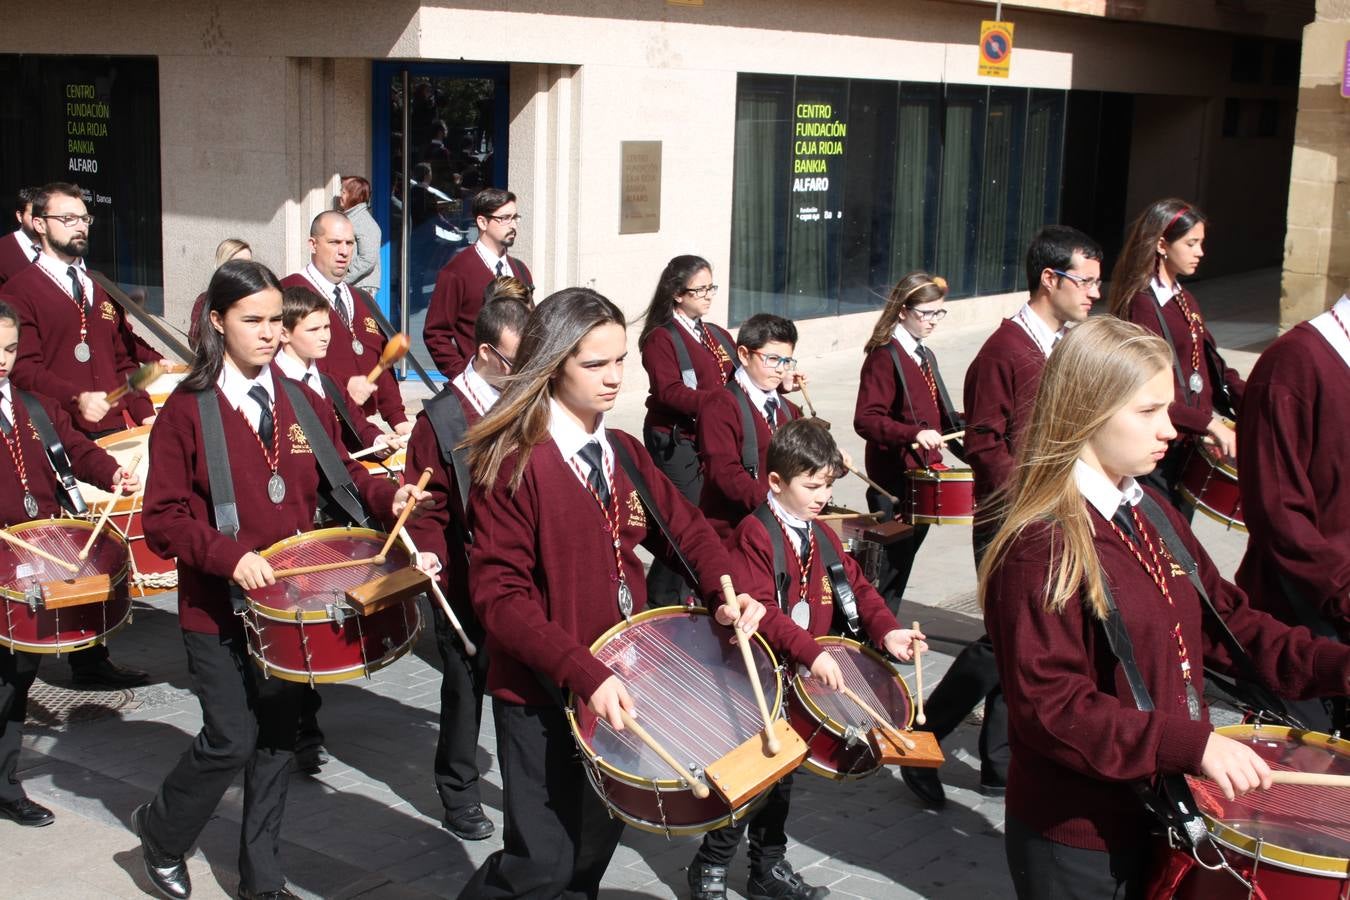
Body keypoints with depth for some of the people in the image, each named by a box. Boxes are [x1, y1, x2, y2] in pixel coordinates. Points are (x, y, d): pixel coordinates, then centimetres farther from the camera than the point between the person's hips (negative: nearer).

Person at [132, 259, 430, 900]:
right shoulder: (187, 410, -8)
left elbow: (339, 475, 11)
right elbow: (164, 518, -10)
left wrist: (387, 496, -10)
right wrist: (229, 556, -25)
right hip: (216, 607, -4)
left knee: (276, 740, 11)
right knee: (232, 740, -4)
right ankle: (159, 832, 25)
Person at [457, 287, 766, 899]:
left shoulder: (622, 453, 6)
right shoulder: (513, 463, -16)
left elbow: (686, 530, 13)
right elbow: (500, 595, -21)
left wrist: (726, 592, -8)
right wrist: (581, 671, -30)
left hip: (615, 685, 7)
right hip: (541, 695, -6)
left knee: (595, 849, 16)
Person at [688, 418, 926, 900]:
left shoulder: (822, 536, 9)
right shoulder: (754, 535, -17)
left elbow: (856, 586, 11)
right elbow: (758, 610, -26)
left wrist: (886, 630, -7)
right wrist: (811, 651, -32)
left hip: (800, 680, 8)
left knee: (781, 774, 18)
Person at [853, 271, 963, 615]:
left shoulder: (926, 357, 16)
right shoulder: (884, 356, -12)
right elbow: (865, 419, -22)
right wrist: (913, 434, -33)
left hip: (924, 474, 8)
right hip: (894, 480, -8)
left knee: (905, 560, 12)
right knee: (891, 563, -5)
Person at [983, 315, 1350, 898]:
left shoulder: (1152, 513, 5)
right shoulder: (1041, 550, -22)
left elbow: (1223, 621, 11)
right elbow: (1050, 707, -26)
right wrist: (1192, 743, -31)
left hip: (1160, 810, 8)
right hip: (1077, 839, -8)